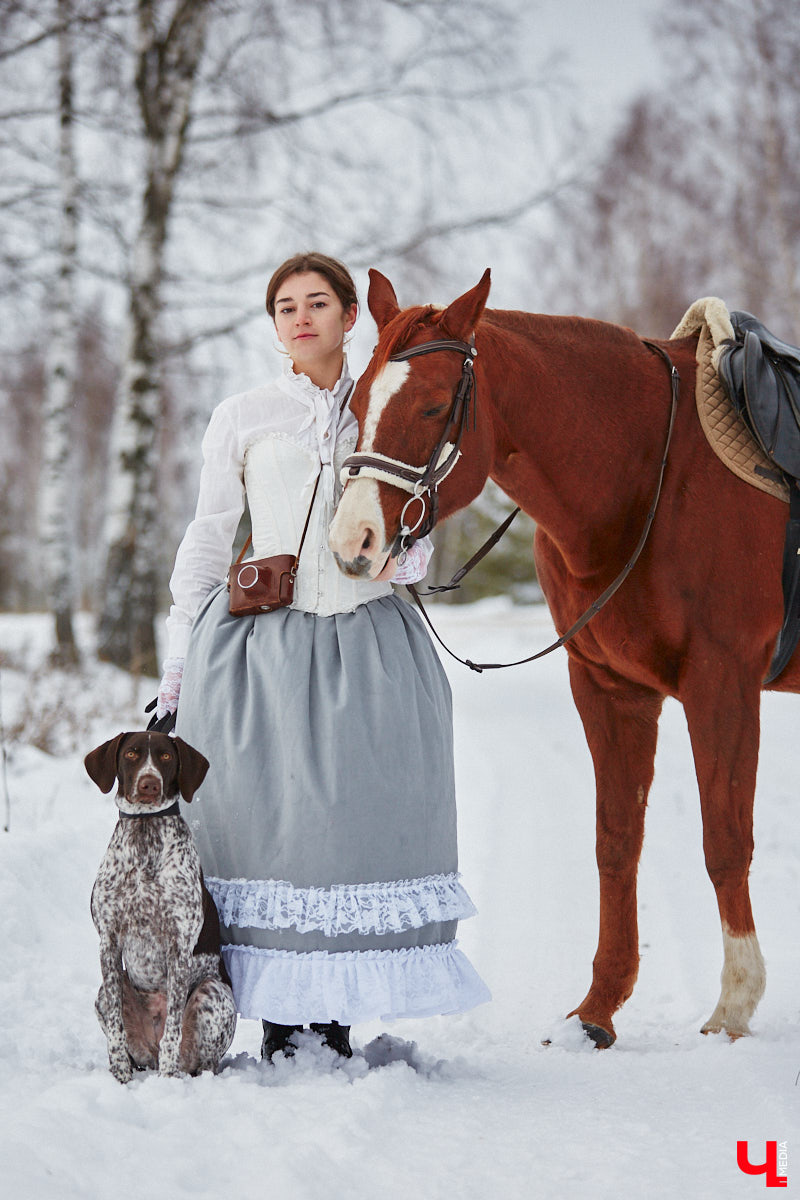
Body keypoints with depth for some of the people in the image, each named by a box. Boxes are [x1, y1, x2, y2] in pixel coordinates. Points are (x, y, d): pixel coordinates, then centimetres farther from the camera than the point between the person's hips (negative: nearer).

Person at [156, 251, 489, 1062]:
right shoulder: (241, 419, 7)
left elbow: (419, 534, 14)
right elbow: (207, 541, 9)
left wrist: (408, 558, -10)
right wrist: (177, 664, 7)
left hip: (369, 646, 1)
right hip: (260, 642, -1)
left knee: (363, 819, 0)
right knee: (265, 817, -3)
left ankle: (336, 1015, 11)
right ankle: (278, 1019, 7)